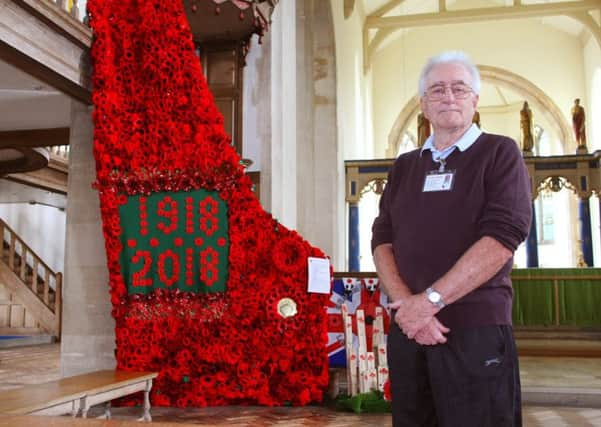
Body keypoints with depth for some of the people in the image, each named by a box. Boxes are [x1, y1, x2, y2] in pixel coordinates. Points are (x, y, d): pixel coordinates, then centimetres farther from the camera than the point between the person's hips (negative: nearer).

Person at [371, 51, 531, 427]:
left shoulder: (500, 153, 0)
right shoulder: (404, 166, 14)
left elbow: (501, 237, -13)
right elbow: (382, 240, 5)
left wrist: (431, 300, -16)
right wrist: (407, 304, -12)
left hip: (477, 329, -4)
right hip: (407, 331, 4)